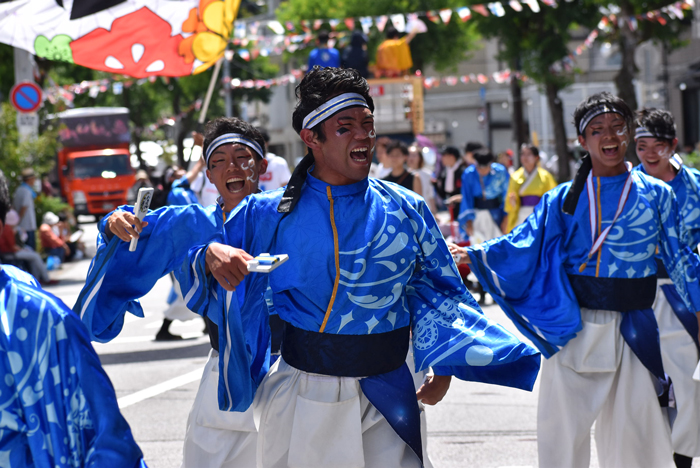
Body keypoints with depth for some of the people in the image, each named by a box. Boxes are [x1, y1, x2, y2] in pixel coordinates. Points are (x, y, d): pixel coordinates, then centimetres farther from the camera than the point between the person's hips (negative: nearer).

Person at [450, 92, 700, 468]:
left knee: (634, 435, 4)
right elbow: (524, 244, 1)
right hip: (573, 329, 1)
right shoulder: (563, 199, 5)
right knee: (561, 434, 3)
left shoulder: (655, 194, 3)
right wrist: (475, 255, -10)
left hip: (632, 331, -1)